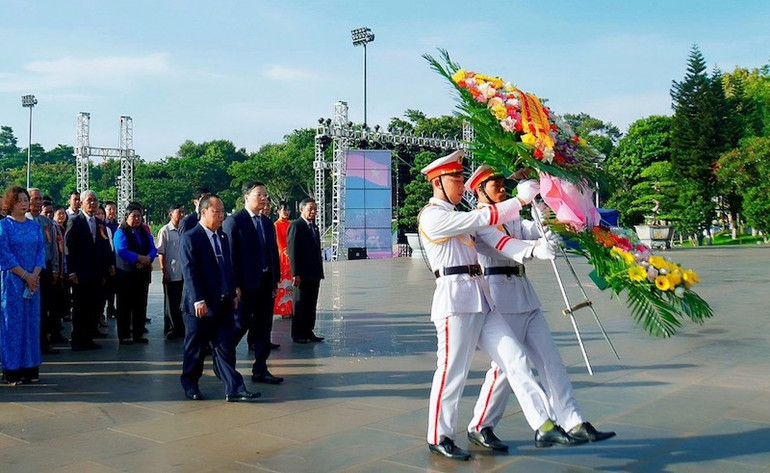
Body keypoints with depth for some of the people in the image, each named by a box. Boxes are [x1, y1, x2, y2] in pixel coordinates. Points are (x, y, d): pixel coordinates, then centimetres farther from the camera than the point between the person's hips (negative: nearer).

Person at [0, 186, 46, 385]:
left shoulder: (34, 226, 11)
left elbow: (41, 250, 7)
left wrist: (35, 274, -8)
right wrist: (25, 275, -13)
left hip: (33, 280, 5)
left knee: (32, 322, 6)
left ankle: (31, 369, 12)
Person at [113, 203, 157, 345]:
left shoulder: (145, 232, 11)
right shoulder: (121, 232, -5)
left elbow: (153, 249, 4)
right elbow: (121, 251, -19)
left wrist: (147, 259, -16)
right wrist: (139, 258, -23)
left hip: (143, 273, 5)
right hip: (125, 273, -5)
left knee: (141, 305, 8)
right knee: (125, 306, 1)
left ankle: (139, 333, 16)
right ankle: (124, 335, 7)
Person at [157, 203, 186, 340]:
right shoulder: (165, 231, -7)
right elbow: (161, 253, -7)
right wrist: (164, 271, -11)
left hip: (183, 274, 4)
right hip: (171, 274, -4)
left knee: (180, 303, 12)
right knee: (171, 303, 6)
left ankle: (180, 329, 22)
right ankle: (170, 330, 17)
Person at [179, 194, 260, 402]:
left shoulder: (223, 237, 13)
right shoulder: (190, 237, -9)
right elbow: (189, 271, -15)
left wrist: (233, 294, 12)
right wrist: (198, 300, -20)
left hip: (224, 303, 6)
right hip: (201, 305, -6)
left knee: (225, 348, 4)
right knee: (195, 348, 8)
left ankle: (234, 389, 3)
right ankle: (190, 385, 25)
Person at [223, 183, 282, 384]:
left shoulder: (267, 223, 14)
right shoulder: (234, 221, -7)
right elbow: (230, 255, -11)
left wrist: (275, 281, 9)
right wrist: (235, 285, -16)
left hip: (266, 283, 7)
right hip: (246, 284, -7)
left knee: (263, 327, 8)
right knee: (241, 323, -2)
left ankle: (260, 370, 15)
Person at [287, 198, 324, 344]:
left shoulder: (314, 227, 17)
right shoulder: (296, 226, -8)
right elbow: (292, 251, -14)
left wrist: (320, 271, 13)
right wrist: (295, 274, -19)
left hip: (314, 274, 7)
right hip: (302, 274, -7)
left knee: (311, 304, 10)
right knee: (300, 304, 0)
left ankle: (308, 331, 16)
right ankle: (297, 334, 8)